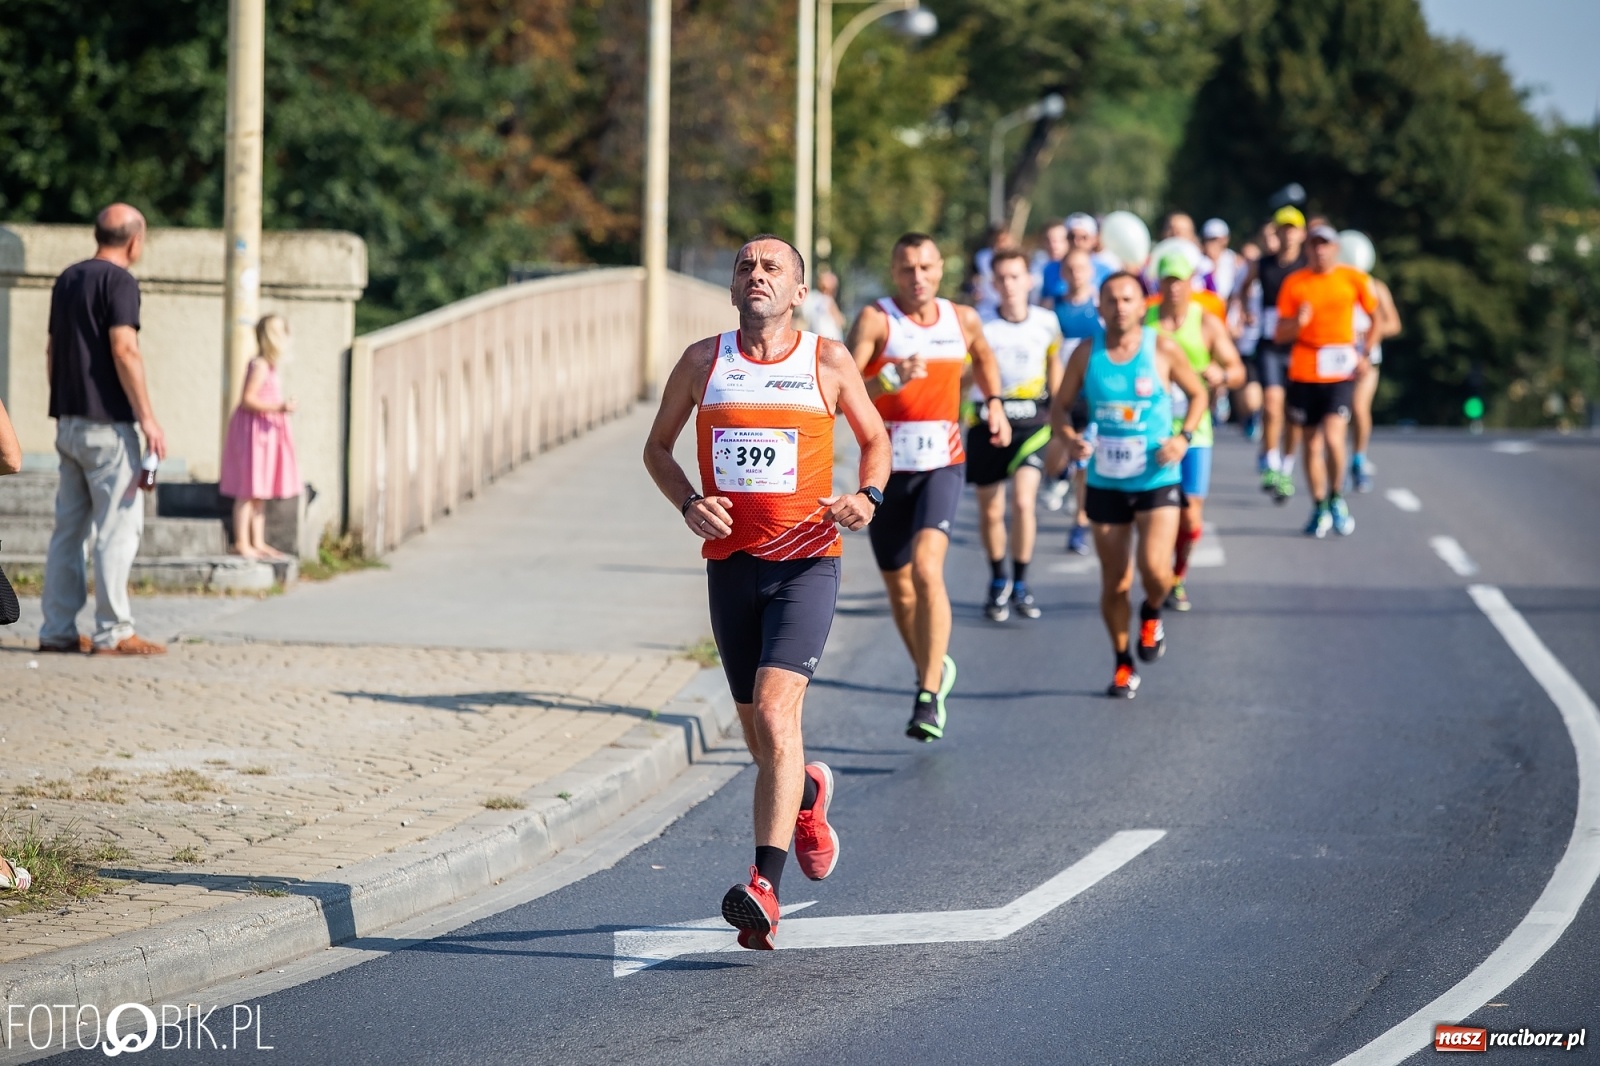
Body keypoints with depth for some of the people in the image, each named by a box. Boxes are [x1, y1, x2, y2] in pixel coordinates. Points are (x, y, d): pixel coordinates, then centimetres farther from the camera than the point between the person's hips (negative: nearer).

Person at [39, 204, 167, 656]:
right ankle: (113, 632, -7)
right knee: (119, 526, -5)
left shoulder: (67, 279, 14)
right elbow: (124, 350, -20)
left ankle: (57, 631, 11)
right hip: (107, 423, -8)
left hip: (68, 421, 8)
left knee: (68, 527, 10)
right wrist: (147, 417, -18)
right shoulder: (118, 281, -11)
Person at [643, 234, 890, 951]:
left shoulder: (828, 362, 3)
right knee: (761, 738, 11)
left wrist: (867, 496, -4)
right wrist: (687, 502, -4)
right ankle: (809, 795, 48)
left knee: (775, 712, -21)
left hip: (805, 564, -3)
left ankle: (764, 889, -26)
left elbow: (874, 437, 17)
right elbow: (658, 446, 16)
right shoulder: (703, 362, 6)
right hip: (730, 562, 3)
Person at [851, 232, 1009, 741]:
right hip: (886, 469, 0)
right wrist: (891, 380, -33)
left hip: (942, 465, 0)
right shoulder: (875, 319, -9)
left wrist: (993, 403, 19)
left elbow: (982, 355, 29)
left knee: (927, 568, -22)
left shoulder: (962, 319, 3)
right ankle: (933, 670, 38)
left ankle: (930, 697, -21)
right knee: (900, 589, 12)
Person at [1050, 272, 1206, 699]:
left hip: (1157, 480, -2)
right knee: (1115, 580, 6)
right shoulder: (1086, 354, -1)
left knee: (1155, 569, -18)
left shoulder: (1162, 350, -6)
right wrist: (1069, 436, -15)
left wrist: (1184, 436, -8)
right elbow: (1059, 407, 6)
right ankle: (1123, 664, 26)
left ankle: (1151, 615, 18)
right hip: (1105, 483, 2)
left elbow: (1197, 394, 8)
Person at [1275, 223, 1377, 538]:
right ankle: (1319, 509, 22)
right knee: (1312, 443, 8)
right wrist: (1298, 323, -17)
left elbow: (1377, 316, 14)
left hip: (1340, 373, -2)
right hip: (1304, 372, 2)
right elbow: (1280, 335, 4)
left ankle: (1336, 499, 4)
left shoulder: (1353, 279, 1)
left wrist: (1363, 354, 6)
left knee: (1333, 437, -17)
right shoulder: (1294, 283, 3)